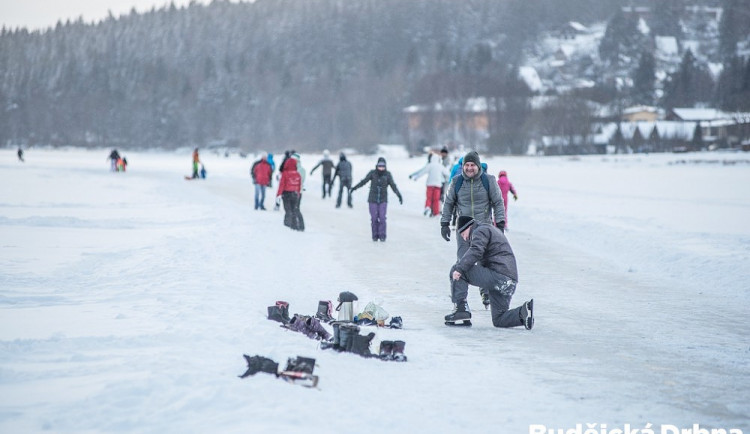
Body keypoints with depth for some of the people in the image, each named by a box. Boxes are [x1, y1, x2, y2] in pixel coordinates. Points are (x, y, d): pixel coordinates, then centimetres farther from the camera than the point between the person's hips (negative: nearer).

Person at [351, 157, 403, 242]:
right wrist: (355, 187, -15)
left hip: (383, 200, 0)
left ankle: (382, 236, -2)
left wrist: (399, 195, -16)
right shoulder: (372, 173, -4)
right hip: (373, 199, 0)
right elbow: (364, 181, -5)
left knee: (382, 218, -9)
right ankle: (375, 236, 10)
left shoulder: (387, 174, -4)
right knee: (374, 218, 0)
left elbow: (393, 185, -7)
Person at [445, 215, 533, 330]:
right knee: (499, 321, 16)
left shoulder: (480, 231, -1)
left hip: (497, 276, -10)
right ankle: (524, 311, -7)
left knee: (456, 270, -4)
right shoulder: (493, 229, 30)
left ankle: (461, 309, -12)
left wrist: (460, 268, -23)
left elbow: (475, 251, -20)